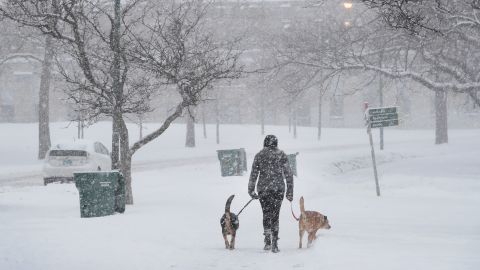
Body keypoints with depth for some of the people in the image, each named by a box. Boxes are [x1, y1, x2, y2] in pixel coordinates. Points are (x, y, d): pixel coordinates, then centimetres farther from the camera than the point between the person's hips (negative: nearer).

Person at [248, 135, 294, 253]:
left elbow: (253, 174, 2)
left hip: (263, 189, 1)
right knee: (275, 215, 4)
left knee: (266, 214, 14)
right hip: (278, 188, -1)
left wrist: (251, 190, 9)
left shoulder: (259, 156, 3)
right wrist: (290, 191, 6)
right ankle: (274, 243, -7)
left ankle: (268, 242, 7)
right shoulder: (281, 155, 1)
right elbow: (288, 174, 1)